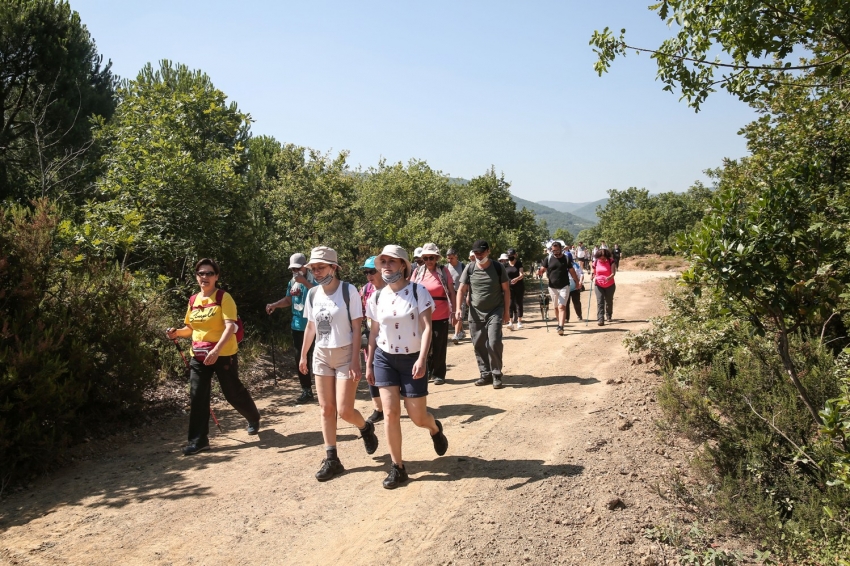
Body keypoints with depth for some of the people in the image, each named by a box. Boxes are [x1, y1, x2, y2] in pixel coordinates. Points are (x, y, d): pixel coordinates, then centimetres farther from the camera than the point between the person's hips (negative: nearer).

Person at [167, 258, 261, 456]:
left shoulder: (224, 297, -11)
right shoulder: (193, 300, 8)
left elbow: (230, 326, -22)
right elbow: (191, 328, 17)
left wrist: (216, 349, -33)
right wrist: (177, 332, -5)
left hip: (224, 354, -5)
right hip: (199, 356, 5)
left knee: (233, 392, 7)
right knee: (197, 396, -1)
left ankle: (254, 419, 34)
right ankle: (199, 439, 8)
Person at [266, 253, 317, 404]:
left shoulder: (314, 280, -10)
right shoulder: (292, 283, 11)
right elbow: (288, 300, 21)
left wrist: (304, 282, -30)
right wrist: (274, 305, 5)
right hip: (297, 326, 7)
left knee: (314, 358, -7)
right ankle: (307, 392, 19)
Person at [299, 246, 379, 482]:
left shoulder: (348, 291, -13)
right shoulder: (313, 294, 2)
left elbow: (356, 328, -13)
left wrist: (355, 361, -17)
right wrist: (303, 355, 17)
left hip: (345, 354, -5)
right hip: (321, 355, 5)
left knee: (344, 411, -6)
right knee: (326, 409, 6)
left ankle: (366, 428, 27)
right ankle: (331, 459, 15)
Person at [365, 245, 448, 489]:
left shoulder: (418, 291, -10)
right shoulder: (376, 297, 1)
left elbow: (426, 328, -16)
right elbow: (374, 333, 10)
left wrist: (422, 359, -27)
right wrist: (369, 364, 10)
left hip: (412, 359, -3)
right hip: (384, 358, 3)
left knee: (418, 417, 2)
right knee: (390, 413, -4)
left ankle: (435, 429, 39)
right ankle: (397, 467, 8)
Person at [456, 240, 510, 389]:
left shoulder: (498, 268, -3)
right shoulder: (470, 268, 0)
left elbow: (506, 290, 2)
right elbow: (462, 290, 2)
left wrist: (506, 311, 0)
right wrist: (458, 308, -10)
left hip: (495, 312, -3)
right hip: (475, 313, 3)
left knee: (494, 343, -12)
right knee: (479, 345, 6)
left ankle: (496, 375, 2)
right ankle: (485, 374, 18)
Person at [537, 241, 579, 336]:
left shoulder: (566, 258, 0)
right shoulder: (548, 258, 1)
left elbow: (572, 271, 8)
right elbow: (543, 268, -1)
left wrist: (577, 282, 8)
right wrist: (540, 271, -24)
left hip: (564, 286, -2)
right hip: (552, 287, 2)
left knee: (562, 307, -12)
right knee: (556, 307, 12)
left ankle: (561, 327, -18)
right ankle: (560, 322, 29)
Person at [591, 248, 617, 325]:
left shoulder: (611, 261, -13)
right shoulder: (595, 262, -6)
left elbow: (613, 273, -20)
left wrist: (609, 277, -40)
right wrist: (593, 276, -15)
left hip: (610, 285, -1)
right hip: (599, 285, 1)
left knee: (609, 301, 15)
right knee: (600, 302, -10)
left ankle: (608, 316, 40)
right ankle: (600, 319, -15)